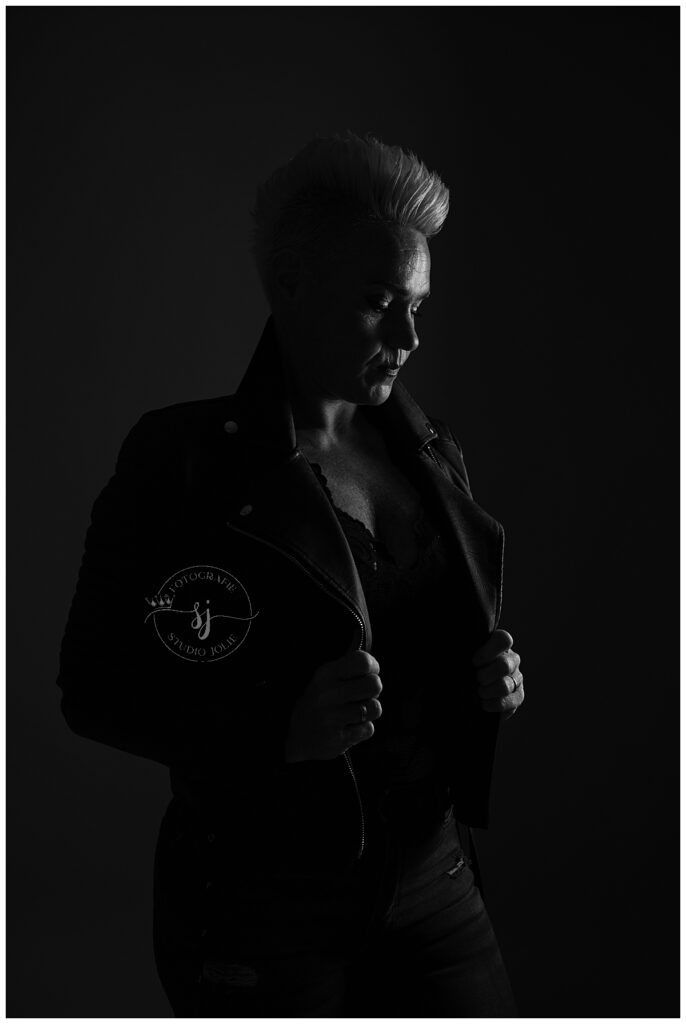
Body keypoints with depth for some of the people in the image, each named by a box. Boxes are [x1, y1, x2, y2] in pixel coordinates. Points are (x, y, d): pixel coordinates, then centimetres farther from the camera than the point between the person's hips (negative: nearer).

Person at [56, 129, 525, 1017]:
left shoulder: (430, 455, 5)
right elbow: (94, 689, -10)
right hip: (261, 903, -4)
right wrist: (279, 727, -24)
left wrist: (491, 680, -4)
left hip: (432, 878, 5)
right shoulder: (181, 457, -12)